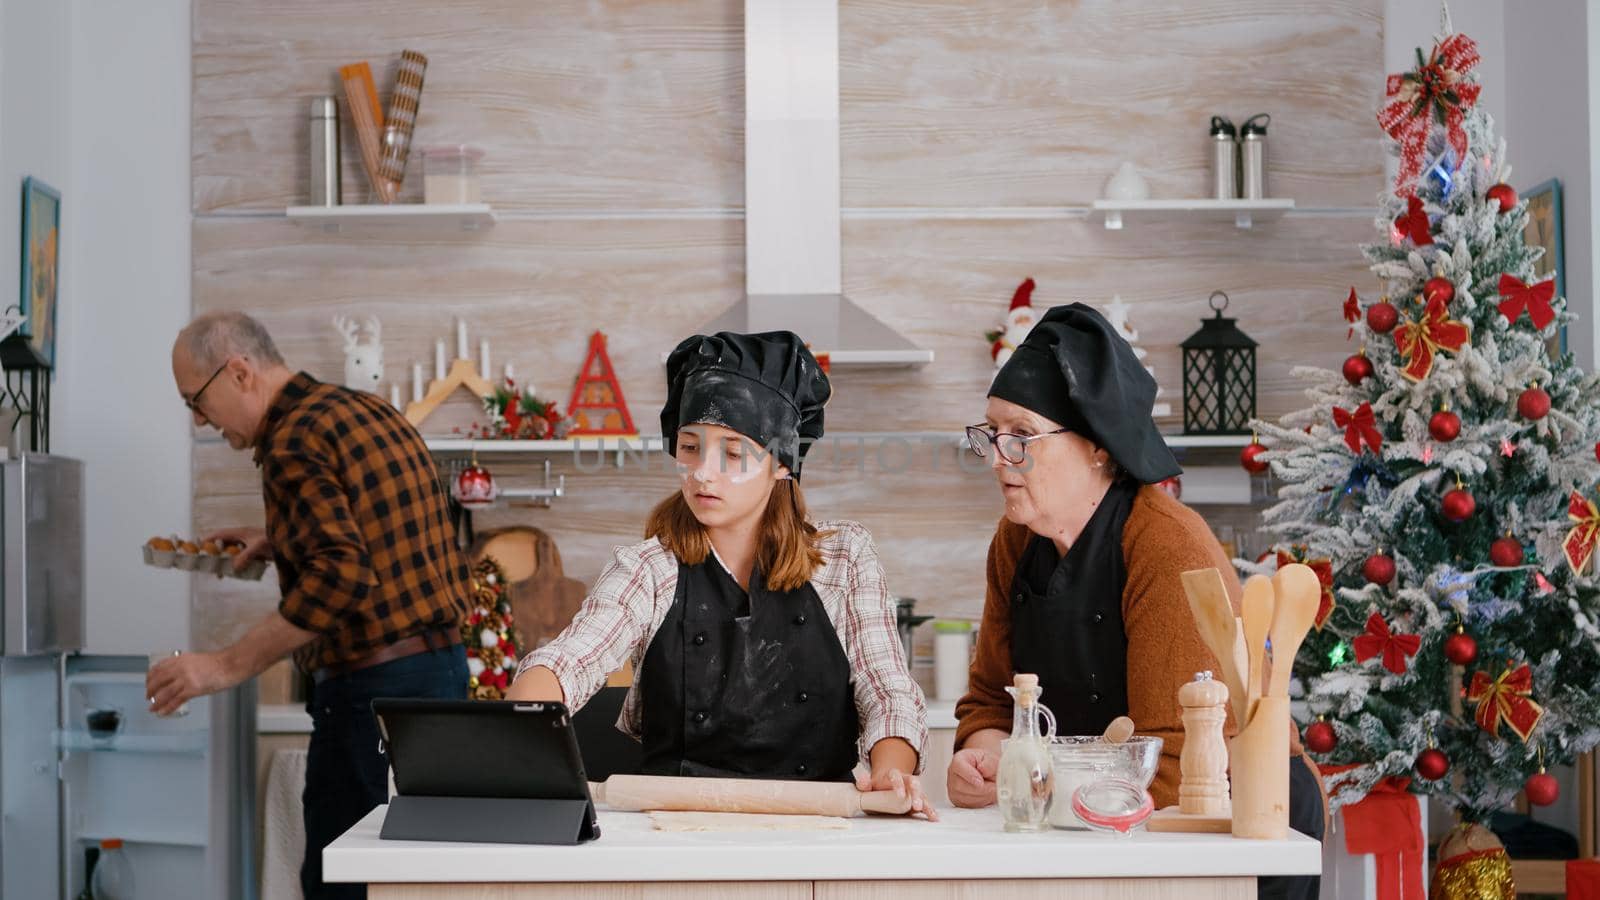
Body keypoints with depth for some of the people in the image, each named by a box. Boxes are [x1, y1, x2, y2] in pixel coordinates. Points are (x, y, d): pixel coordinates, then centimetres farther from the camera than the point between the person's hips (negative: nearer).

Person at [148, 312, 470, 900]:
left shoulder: (294, 439, -13)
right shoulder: (371, 411, 14)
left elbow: (341, 577, -25)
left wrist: (230, 666, -22)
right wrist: (283, 545, 21)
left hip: (376, 686, -9)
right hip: (442, 663, 9)